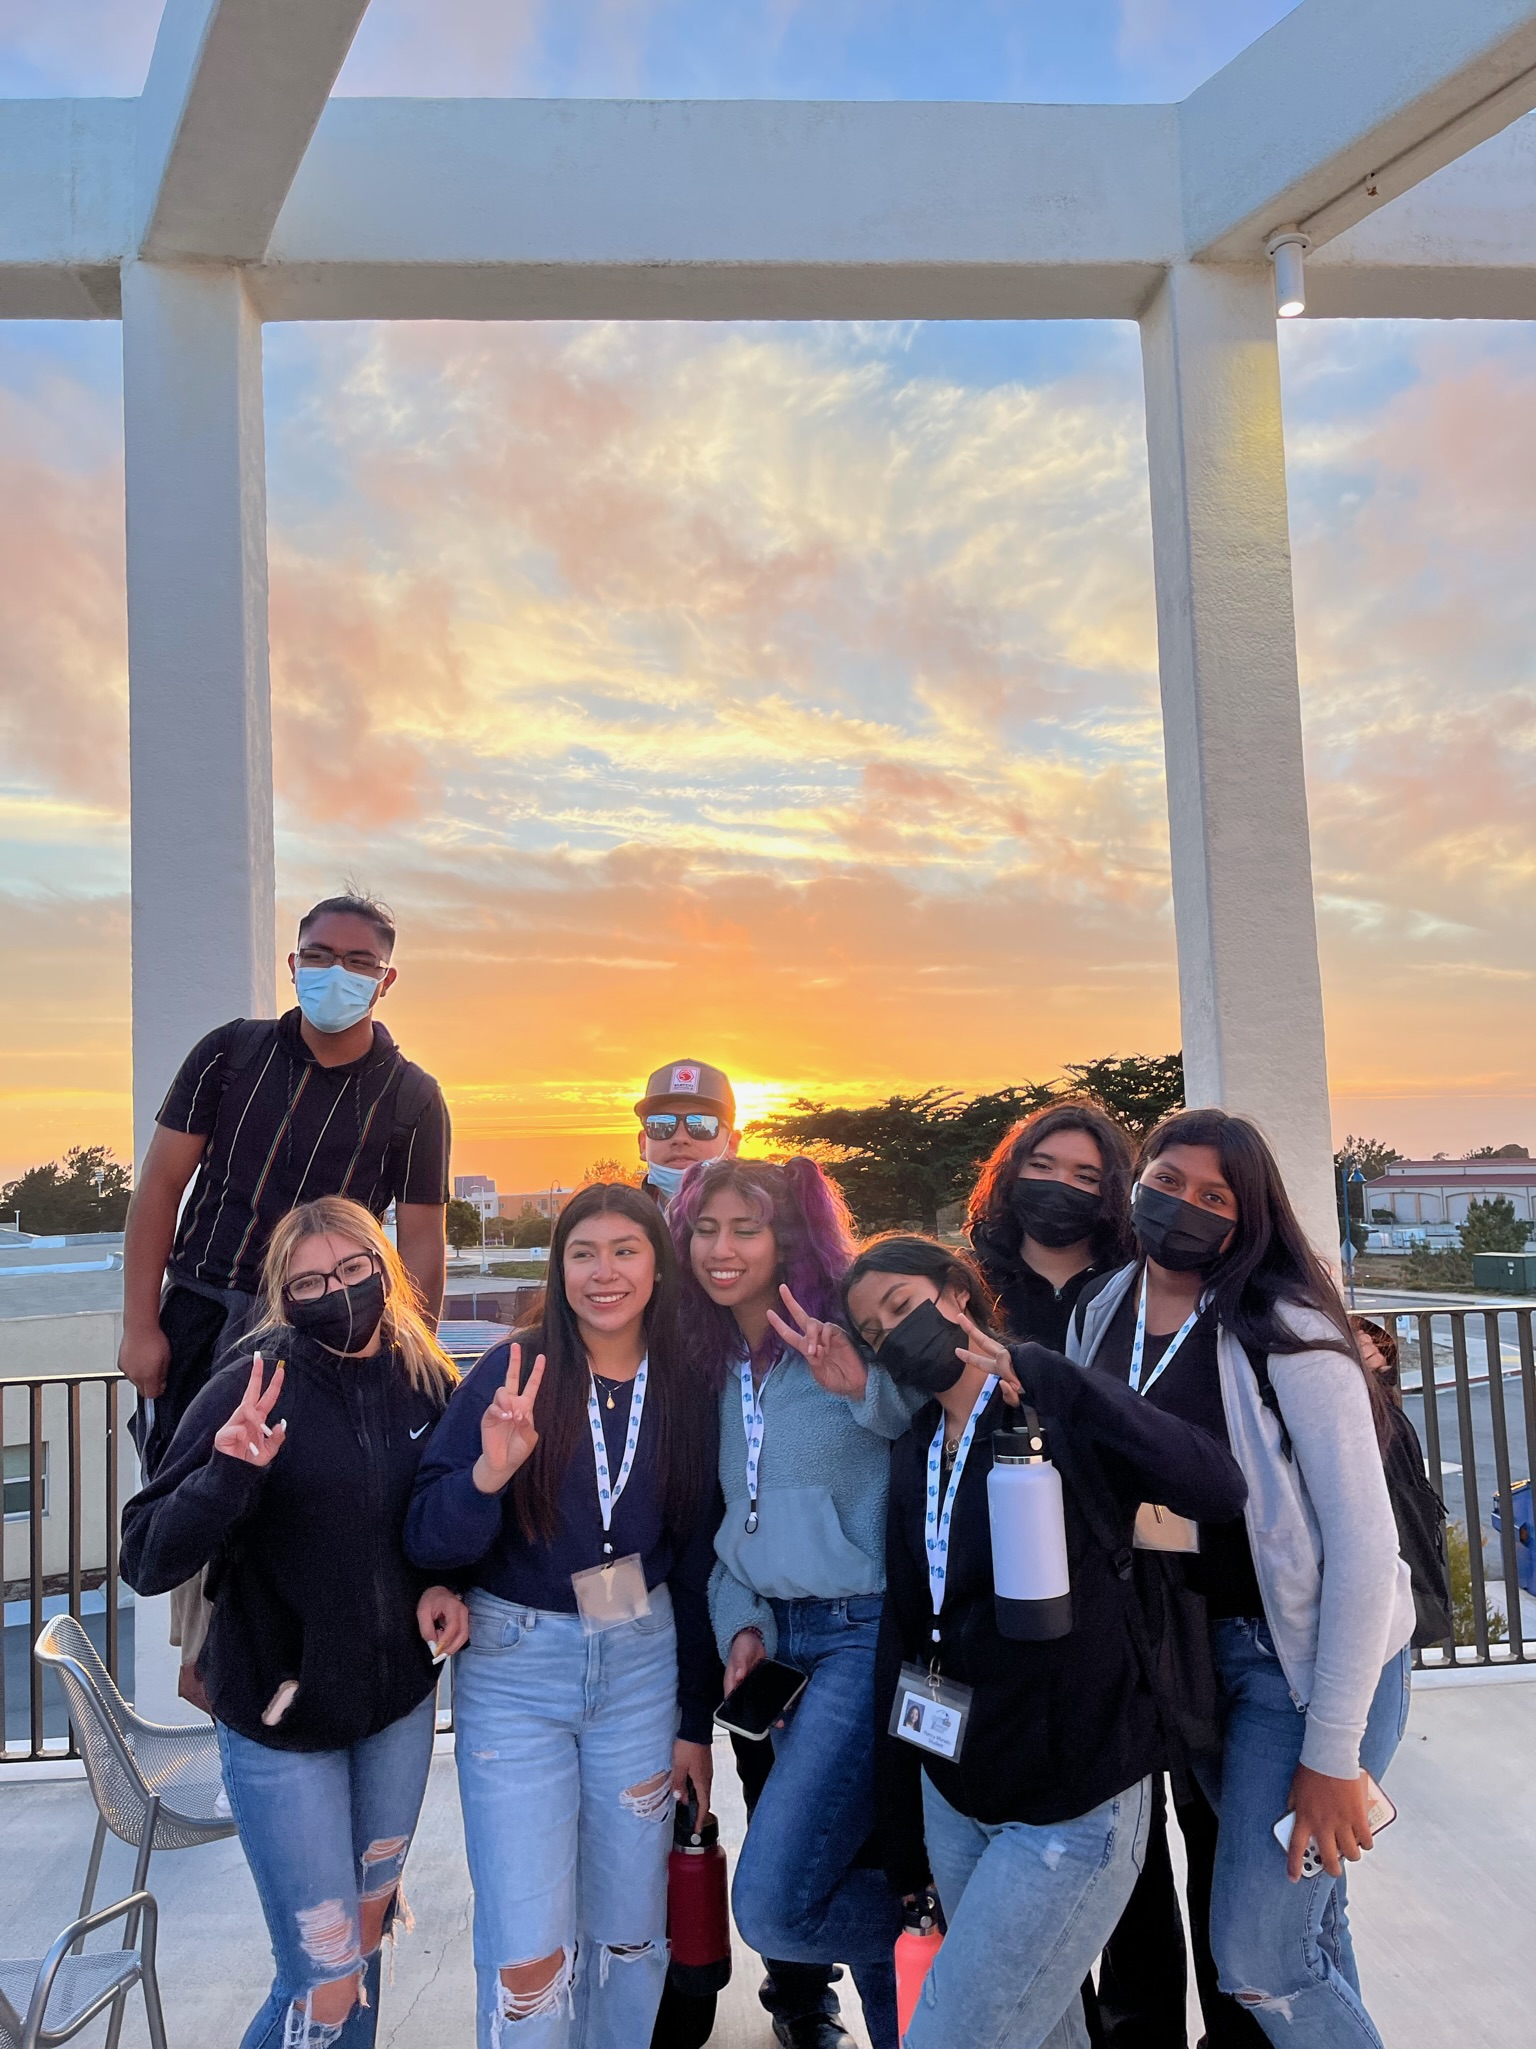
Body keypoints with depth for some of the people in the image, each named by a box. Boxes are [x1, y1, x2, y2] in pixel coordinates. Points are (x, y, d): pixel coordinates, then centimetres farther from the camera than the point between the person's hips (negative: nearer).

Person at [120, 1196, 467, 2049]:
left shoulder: (426, 1381, -6)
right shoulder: (255, 1385, -20)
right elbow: (147, 1561, -24)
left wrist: (445, 1585, -9)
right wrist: (227, 1472, -40)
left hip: (400, 1703, 5)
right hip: (283, 1719, -4)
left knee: (368, 1930, 24)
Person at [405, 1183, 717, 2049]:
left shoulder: (687, 1396, -2)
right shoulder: (513, 1374, -10)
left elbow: (695, 1570, 6)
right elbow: (429, 1544, -12)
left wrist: (696, 1725, 9)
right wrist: (491, 1470, -31)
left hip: (641, 1665, 3)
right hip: (515, 1669, -2)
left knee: (631, 1932, 14)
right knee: (528, 1954, 0)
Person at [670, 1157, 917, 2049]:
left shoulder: (848, 1333, -11)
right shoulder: (715, 1363, 10)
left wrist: (864, 1386, -39)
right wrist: (742, 1625, 2)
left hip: (865, 1632, -7)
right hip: (783, 1639, 7)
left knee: (772, 1901, -12)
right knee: (855, 1866, 16)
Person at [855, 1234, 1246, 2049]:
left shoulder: (1059, 1412, -13)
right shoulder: (912, 1455, 6)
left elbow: (1219, 1488, -29)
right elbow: (902, 1632, 8)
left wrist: (1047, 1378, -36)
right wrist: (902, 1844, 10)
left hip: (1073, 1806, -6)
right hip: (950, 1796, 6)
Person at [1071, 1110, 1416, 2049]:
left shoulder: (1288, 1333, -19)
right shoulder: (1097, 1321, -2)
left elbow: (1364, 1540, -19)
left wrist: (1332, 1754, -18)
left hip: (1307, 1652, -5)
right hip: (1183, 1653, 5)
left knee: (1258, 1956, -1)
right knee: (1298, 1903, 20)